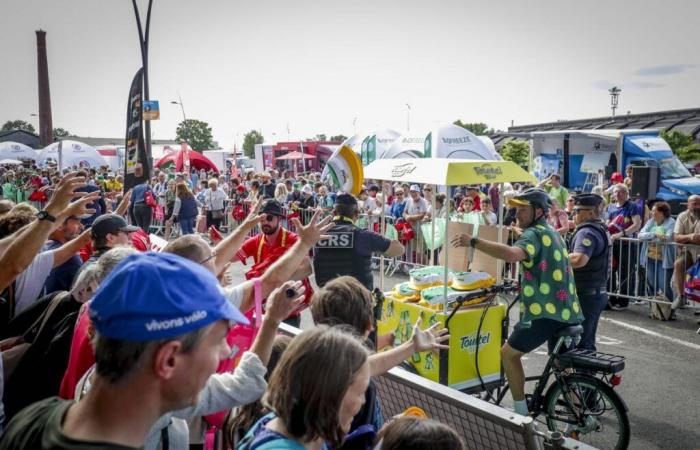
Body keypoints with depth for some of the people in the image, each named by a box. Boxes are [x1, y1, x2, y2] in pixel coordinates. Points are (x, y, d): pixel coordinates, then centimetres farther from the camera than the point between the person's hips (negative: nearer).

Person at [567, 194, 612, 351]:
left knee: (578, 343, -4)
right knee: (588, 342, 18)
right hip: (599, 293, 10)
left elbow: (579, 260, -35)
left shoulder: (587, 232, -18)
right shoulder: (602, 229, 15)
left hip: (585, 296, -10)